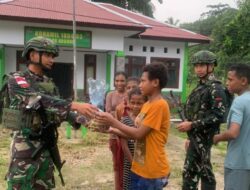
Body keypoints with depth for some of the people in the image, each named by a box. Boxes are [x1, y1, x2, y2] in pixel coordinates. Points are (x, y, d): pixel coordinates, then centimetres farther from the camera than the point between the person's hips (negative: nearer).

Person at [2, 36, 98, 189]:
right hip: (25, 146, -6)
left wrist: (81, 119, -16)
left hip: (47, 146, 6)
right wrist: (75, 105, -37)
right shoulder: (16, 79, -11)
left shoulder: (50, 84, 10)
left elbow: (60, 108, 4)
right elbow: (40, 100, -26)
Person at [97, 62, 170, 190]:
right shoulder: (147, 105, 11)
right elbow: (135, 133, 11)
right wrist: (112, 130, 2)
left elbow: (139, 134, -21)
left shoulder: (159, 105, -19)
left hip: (153, 171, -9)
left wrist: (113, 121, -15)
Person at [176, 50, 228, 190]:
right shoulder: (200, 87, 14)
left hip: (203, 138, -9)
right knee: (189, 172, 15)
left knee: (205, 172, 1)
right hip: (196, 137, 9)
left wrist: (192, 125, -22)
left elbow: (218, 116, -23)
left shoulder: (216, 88, -14)